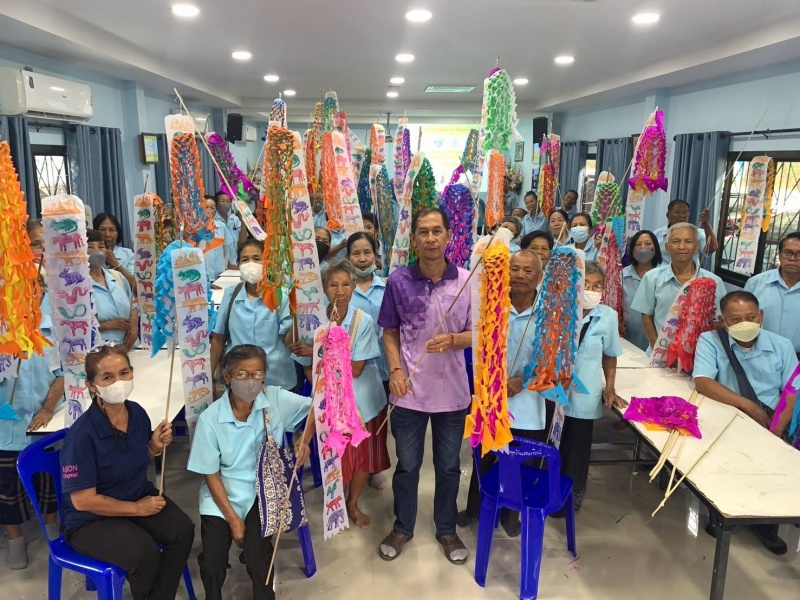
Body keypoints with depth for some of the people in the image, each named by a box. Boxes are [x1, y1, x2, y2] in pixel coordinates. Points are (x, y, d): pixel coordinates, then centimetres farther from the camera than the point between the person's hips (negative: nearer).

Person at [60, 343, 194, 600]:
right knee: (145, 554, -27)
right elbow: (82, 500, -23)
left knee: (183, 530, -16)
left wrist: (155, 446, -10)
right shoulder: (82, 434, -26)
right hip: (91, 519, -6)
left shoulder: (138, 413, -7)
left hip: (140, 496, 6)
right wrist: (137, 508, -17)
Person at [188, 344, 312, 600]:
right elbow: (210, 474, -7)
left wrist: (305, 437, -17)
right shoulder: (210, 418, -14)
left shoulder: (276, 399, -14)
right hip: (222, 493, 0)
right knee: (212, 561, -11)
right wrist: (232, 518, -10)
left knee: (256, 555, -18)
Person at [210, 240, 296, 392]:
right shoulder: (230, 294, -1)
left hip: (276, 379, -1)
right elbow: (218, 338, 5)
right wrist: (209, 377, 6)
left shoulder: (280, 296, -8)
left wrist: (296, 315, -23)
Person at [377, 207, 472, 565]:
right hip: (410, 390, 0)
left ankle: (446, 529, 37)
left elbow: (476, 334, -2)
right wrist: (395, 370, -12)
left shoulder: (467, 281, -7)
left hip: (452, 390, 1)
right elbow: (389, 332, 2)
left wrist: (452, 340, -22)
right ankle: (402, 527, 36)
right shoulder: (398, 281, -7)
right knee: (407, 465, 15)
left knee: (448, 466, 16)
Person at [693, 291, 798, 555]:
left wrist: (777, 430, -14)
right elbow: (702, 382, -16)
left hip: (770, 426, 2)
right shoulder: (710, 341, -4)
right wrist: (747, 405, -22)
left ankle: (765, 523, 5)